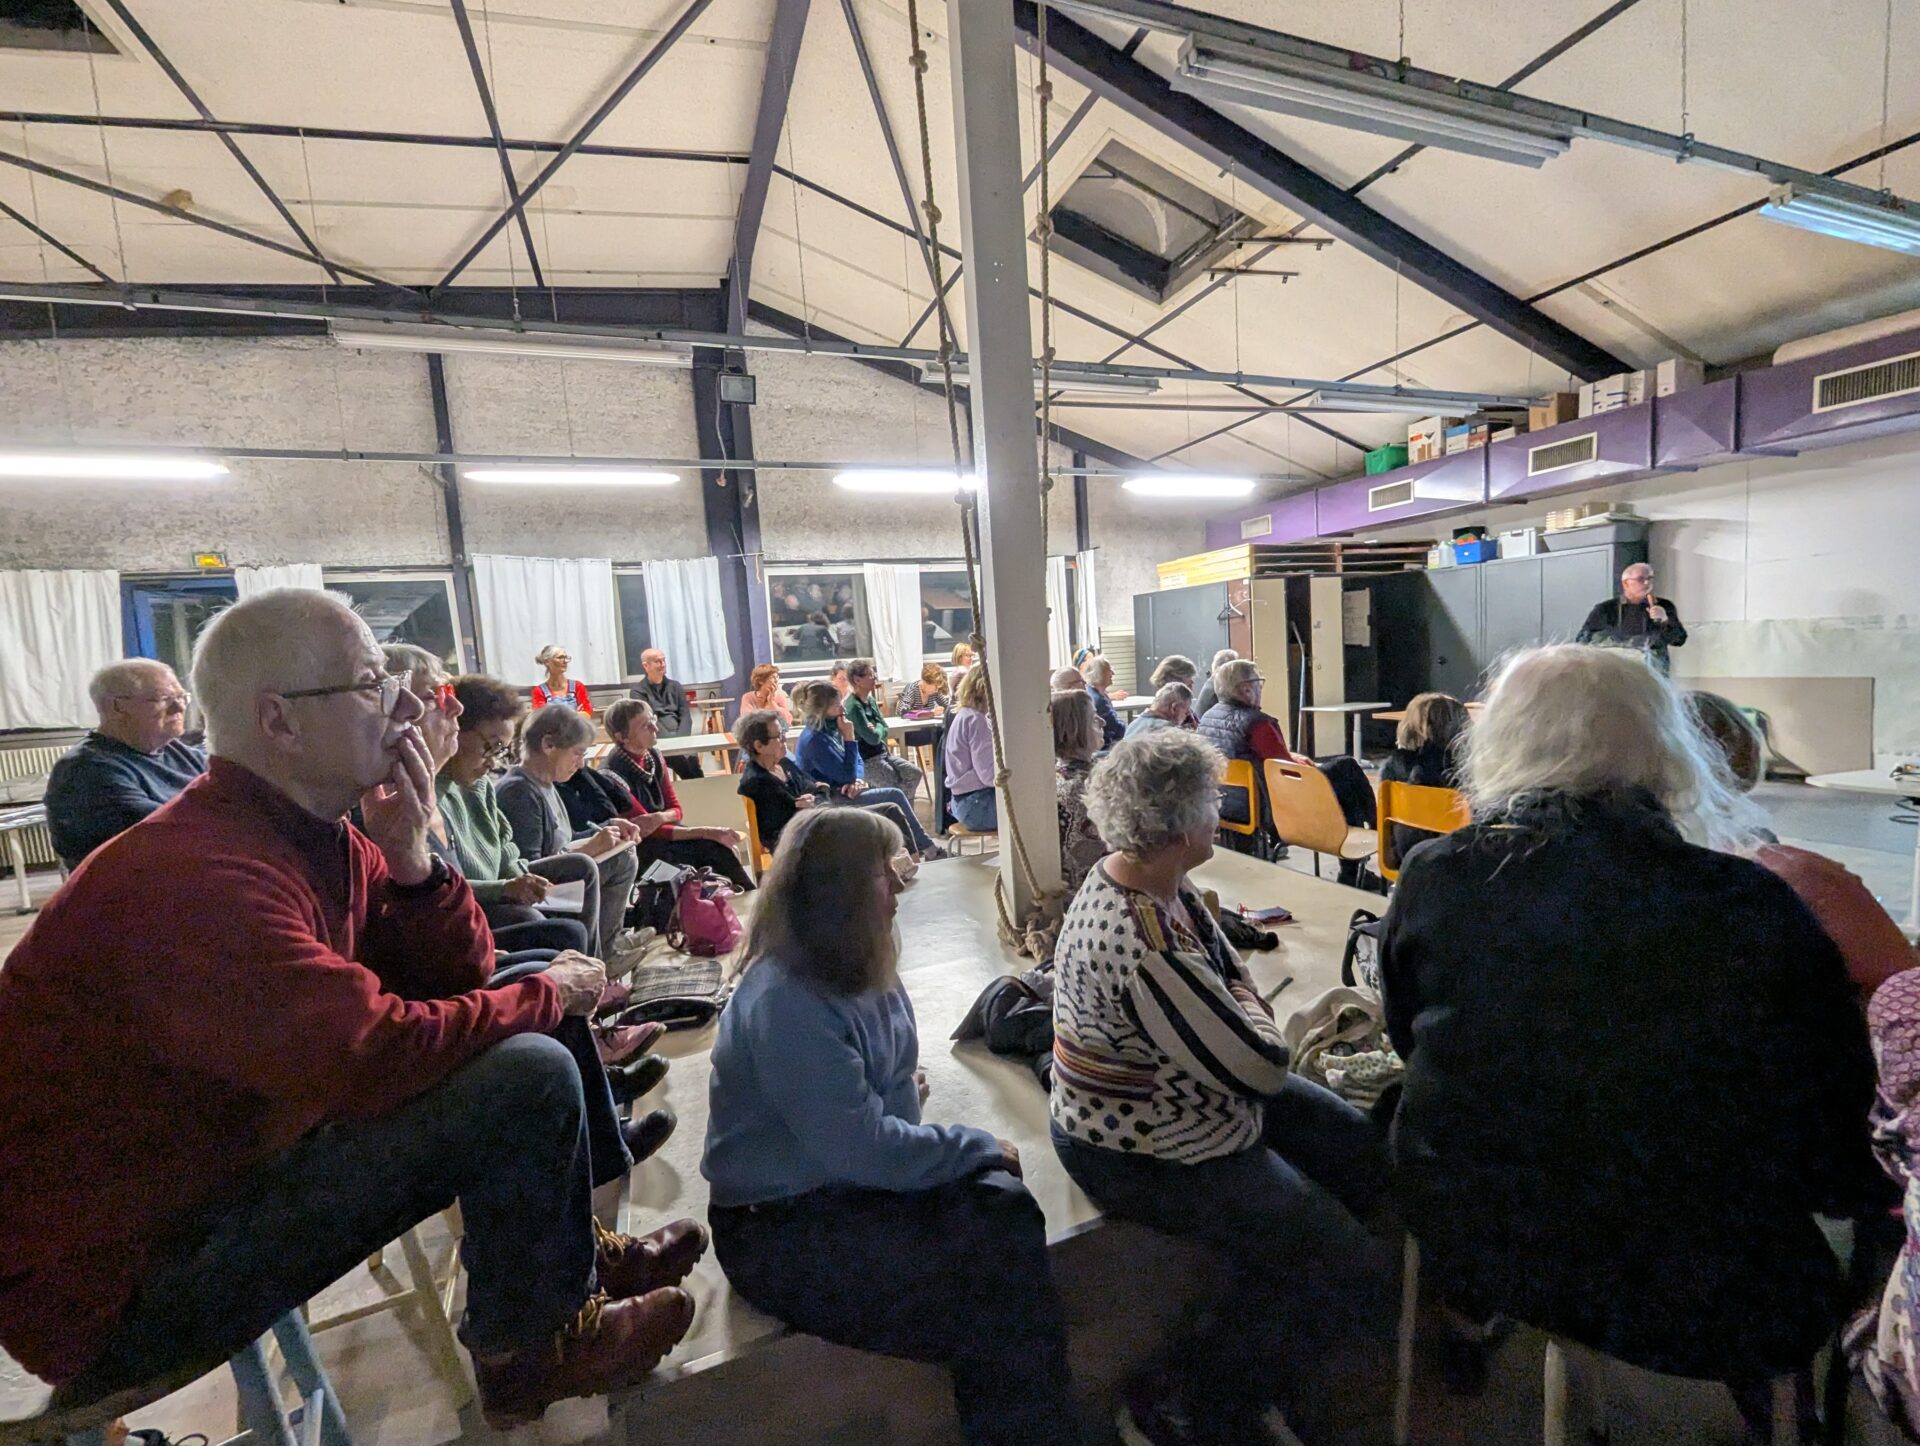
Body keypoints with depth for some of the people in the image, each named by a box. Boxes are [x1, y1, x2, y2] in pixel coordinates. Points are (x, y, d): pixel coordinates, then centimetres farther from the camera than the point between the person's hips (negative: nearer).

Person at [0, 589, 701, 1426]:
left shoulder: (324, 838, 0)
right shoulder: (196, 873, -28)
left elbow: (455, 979, 1)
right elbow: (373, 1057, -35)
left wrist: (410, 855, -15)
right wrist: (546, 996, -19)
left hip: (225, 1162, 9)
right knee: (528, 1078, -22)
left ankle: (572, 1259, 25)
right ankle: (531, 1352, 6)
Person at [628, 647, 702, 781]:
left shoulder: (675, 686, 19)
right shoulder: (637, 691, 8)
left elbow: (685, 716, 9)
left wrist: (680, 739, -11)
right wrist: (673, 740, -19)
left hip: (679, 737, 3)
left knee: (691, 756, -29)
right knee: (689, 758, -31)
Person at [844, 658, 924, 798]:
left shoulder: (871, 700, 8)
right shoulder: (853, 706, -20)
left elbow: (884, 729, 7)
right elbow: (873, 738, -24)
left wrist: (876, 729, -13)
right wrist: (879, 727, -4)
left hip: (882, 753, 8)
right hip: (866, 761, -8)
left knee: (915, 774, 3)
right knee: (898, 789, -11)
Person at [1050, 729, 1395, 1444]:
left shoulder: (1149, 880, -7)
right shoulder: (1143, 949, -37)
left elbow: (1232, 969, 8)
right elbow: (1262, 1066, -26)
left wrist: (1242, 1008, -11)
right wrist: (1252, 1010, -7)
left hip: (1182, 1085, 10)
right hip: (1143, 1154, -9)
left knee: (1360, 1148, 18)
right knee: (1358, 1272, -5)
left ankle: (1292, 1343, 38)